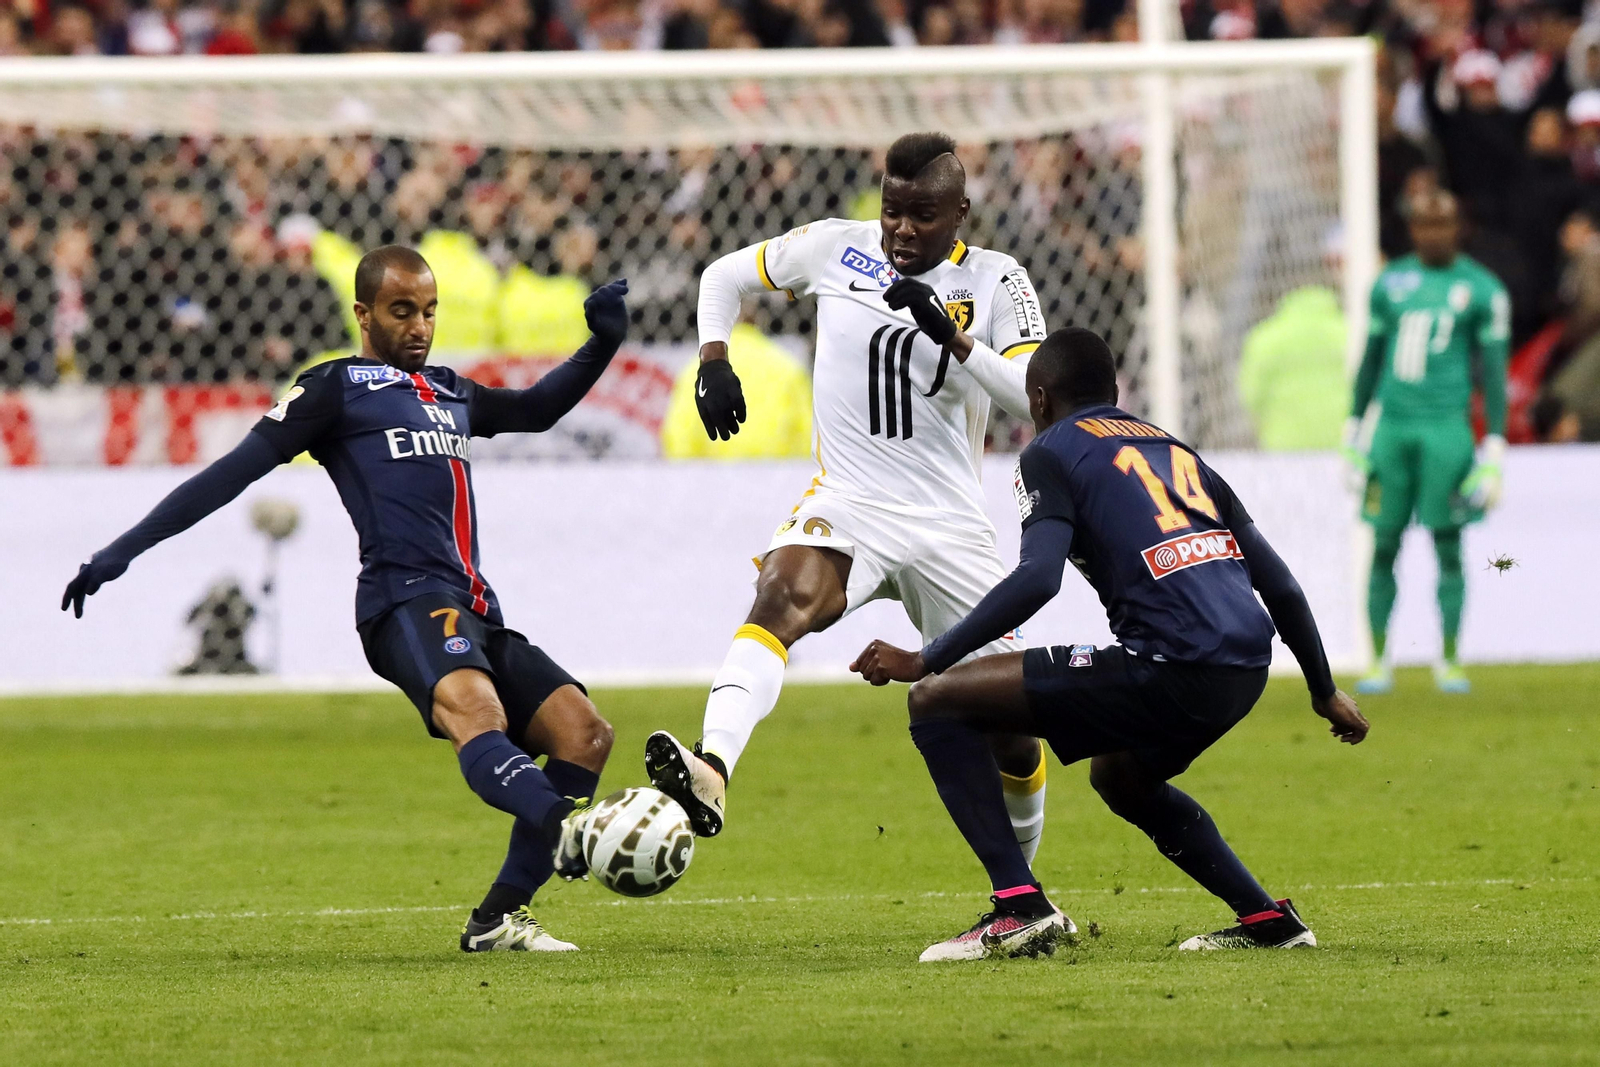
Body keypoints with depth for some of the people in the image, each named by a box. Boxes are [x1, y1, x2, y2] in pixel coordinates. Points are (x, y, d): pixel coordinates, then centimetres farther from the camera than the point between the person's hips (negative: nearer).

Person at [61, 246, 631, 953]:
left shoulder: (451, 394, 30)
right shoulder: (336, 389, 10)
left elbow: (537, 409, 46)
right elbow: (236, 470, 5)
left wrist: (602, 344, 30)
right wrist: (123, 550, -1)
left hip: (474, 610, 8)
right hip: (407, 597, -8)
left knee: (583, 732, -5)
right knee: (474, 712, -35)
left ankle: (499, 916, -3)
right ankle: (564, 827, -66)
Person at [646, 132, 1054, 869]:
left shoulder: (997, 283, -1)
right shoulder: (836, 249, 3)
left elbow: (1040, 398, -14)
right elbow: (725, 275, 18)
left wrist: (954, 338, -26)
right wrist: (713, 359, 1)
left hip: (949, 524, 1)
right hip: (846, 503, -1)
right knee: (782, 598, -34)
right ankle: (711, 770, -55)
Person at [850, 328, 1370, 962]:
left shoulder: (1052, 452, 7)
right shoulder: (1177, 451, 27)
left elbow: (1036, 580, -11)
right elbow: (1280, 585, 26)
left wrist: (923, 662, -5)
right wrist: (1325, 691, 37)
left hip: (1168, 667, -8)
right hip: (1245, 671, 8)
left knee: (936, 702, 0)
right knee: (1118, 776, 38)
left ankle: (1018, 905, -8)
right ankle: (1267, 920, 31)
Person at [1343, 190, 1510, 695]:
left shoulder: (1481, 290, 1)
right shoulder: (1391, 283, 12)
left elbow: (1493, 373, 1)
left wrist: (1494, 450, -4)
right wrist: (1352, 430, 17)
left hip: (1446, 426, -3)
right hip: (1393, 425, 3)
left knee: (1448, 545, -2)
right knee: (1384, 547, 2)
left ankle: (1449, 661, 5)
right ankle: (1379, 661, 8)